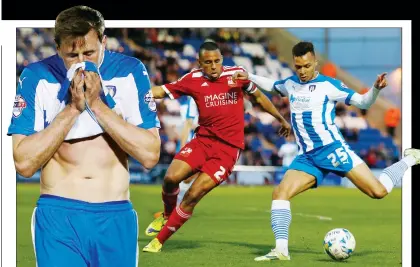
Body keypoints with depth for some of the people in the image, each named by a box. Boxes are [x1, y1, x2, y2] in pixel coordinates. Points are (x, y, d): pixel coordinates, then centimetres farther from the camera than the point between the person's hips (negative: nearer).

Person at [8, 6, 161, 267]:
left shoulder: (130, 72, -2)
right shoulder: (36, 77, -4)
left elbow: (150, 155, -8)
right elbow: (25, 163, -9)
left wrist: (98, 104, -14)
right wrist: (72, 108, -15)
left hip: (116, 217, 1)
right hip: (58, 215, -1)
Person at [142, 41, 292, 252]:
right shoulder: (193, 80, -2)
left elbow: (258, 97, 15)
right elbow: (161, 91, -2)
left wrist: (281, 119, 25)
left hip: (228, 148, -2)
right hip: (202, 140, 2)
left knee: (193, 196, -12)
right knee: (171, 178, -18)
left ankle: (160, 239, 2)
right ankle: (167, 216, 17)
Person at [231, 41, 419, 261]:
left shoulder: (329, 85, -4)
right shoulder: (290, 84, 14)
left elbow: (363, 103, -4)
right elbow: (272, 86, 37)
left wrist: (376, 88, -22)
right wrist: (249, 77, 28)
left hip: (331, 149, -6)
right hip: (306, 157, 6)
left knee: (378, 191, -15)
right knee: (280, 193, -15)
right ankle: (281, 249, -16)